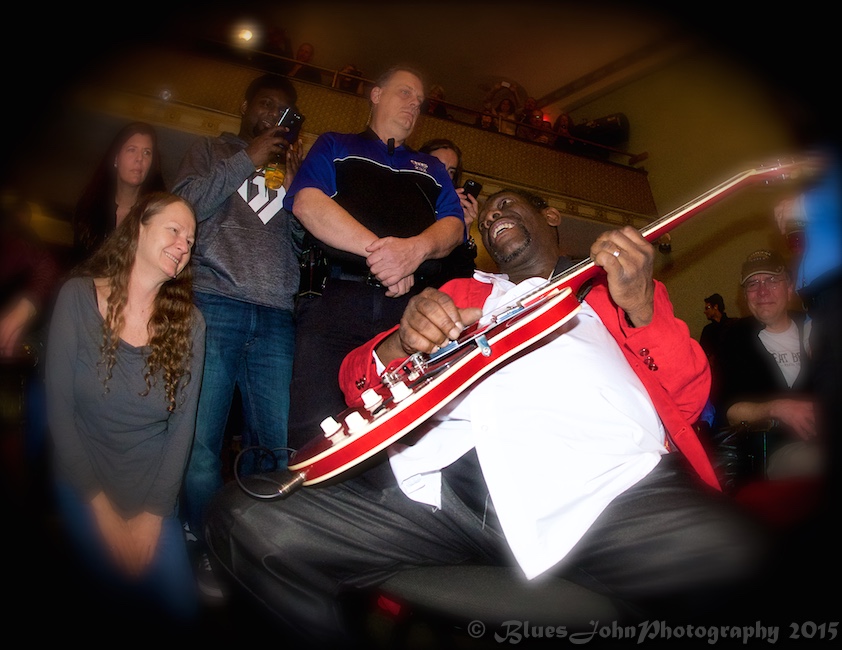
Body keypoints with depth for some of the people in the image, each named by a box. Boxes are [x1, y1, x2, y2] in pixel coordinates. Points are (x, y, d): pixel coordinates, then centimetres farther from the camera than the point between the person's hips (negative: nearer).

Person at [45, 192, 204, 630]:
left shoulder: (189, 323, -3)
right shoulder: (78, 298, -7)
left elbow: (182, 424, -4)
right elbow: (58, 408, -9)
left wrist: (152, 515, -11)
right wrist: (100, 506, -12)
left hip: (153, 491, 2)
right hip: (84, 485, -1)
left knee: (180, 610, -9)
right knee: (119, 605, -15)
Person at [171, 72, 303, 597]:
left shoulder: (295, 168, 25)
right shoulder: (213, 151, 20)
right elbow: (185, 202, 1)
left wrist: (296, 184, 2)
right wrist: (248, 159, 1)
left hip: (276, 319, 2)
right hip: (215, 305, -2)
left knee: (277, 441, -3)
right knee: (201, 436, -4)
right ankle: (212, 550, 11)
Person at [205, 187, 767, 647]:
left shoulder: (622, 284, 27)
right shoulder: (461, 293, 30)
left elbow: (689, 399, 16)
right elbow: (359, 384, 21)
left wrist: (639, 306, -1)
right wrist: (403, 342, -2)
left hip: (598, 478, 0)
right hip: (445, 476, 2)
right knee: (247, 518, -16)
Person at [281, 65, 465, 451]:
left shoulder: (432, 168, 31)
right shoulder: (335, 147, 22)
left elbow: (453, 225, 14)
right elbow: (306, 202, 2)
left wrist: (416, 248, -11)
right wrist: (376, 248, -11)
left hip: (412, 308, 3)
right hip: (337, 301, -2)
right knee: (315, 434, -12)